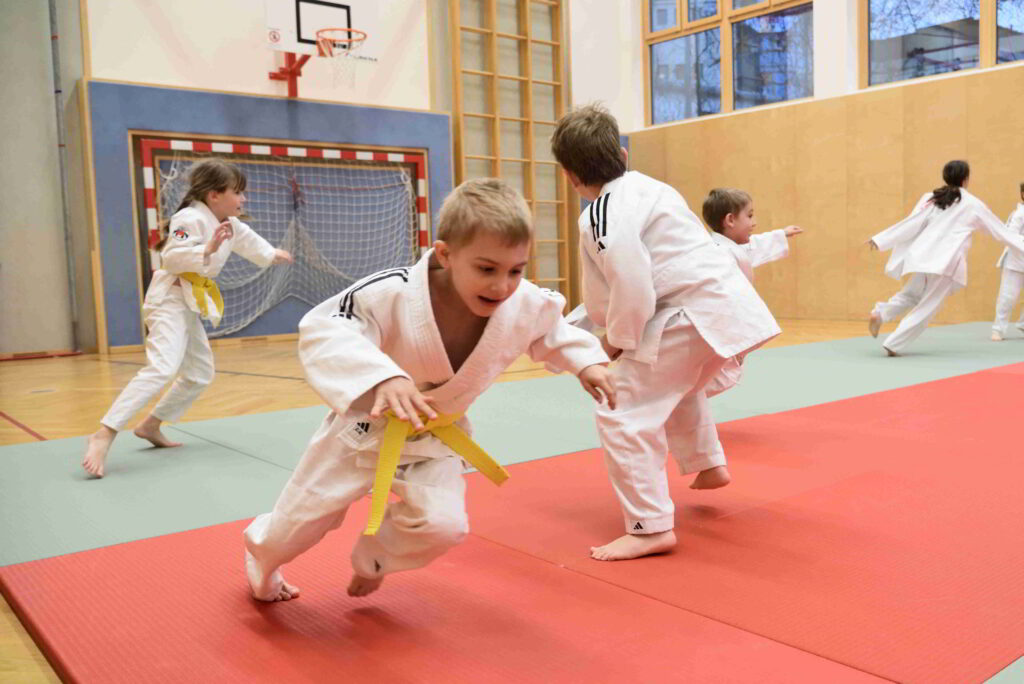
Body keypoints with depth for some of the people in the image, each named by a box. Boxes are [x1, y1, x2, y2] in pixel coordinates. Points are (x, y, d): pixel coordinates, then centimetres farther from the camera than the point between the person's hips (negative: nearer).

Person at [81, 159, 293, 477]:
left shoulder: (230, 224, 12)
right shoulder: (191, 218, -16)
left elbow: (248, 240, 34)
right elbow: (171, 257, -27)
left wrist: (273, 254, 49)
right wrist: (208, 249, -35)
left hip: (191, 303, 10)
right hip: (170, 298, -10)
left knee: (200, 373, 17)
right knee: (162, 367, -27)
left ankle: (150, 426, 27)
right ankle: (103, 435, -28)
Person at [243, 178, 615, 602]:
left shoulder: (527, 307, -20)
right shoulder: (394, 293, -36)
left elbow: (553, 333, 3)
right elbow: (324, 331, -40)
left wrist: (585, 361, -9)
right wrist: (382, 377, -55)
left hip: (436, 438, 3)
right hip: (367, 425, -3)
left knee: (441, 525, -11)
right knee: (307, 515, 12)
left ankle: (371, 560, 26)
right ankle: (262, 552, 52)